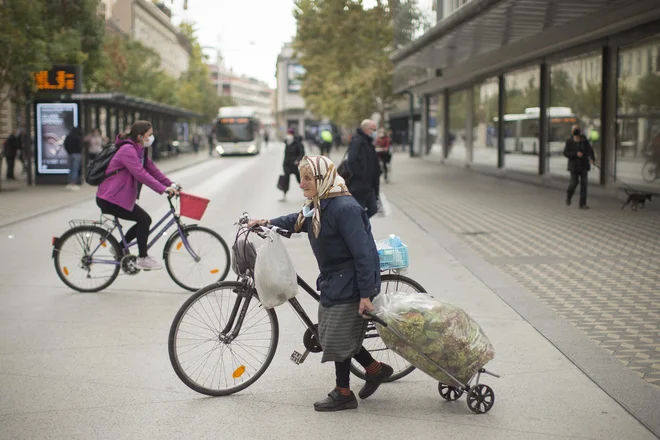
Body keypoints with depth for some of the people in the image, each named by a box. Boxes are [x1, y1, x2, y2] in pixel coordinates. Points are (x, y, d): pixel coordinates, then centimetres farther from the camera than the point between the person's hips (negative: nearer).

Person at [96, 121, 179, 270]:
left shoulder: (140, 150, 12)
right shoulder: (128, 150, -21)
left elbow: (152, 169, 11)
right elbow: (141, 174, -30)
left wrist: (170, 184, 0)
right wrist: (163, 189, -34)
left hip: (121, 196, 10)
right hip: (110, 198, -10)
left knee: (144, 221, 8)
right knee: (144, 219, -12)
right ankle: (142, 258, -2)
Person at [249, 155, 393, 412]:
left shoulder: (344, 208, -24)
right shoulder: (316, 207, 5)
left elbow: (363, 254, -26)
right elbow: (296, 221, 27)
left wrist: (365, 295, -27)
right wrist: (267, 224, 12)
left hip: (350, 285, -10)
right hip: (332, 281, 10)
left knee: (338, 337, -1)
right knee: (330, 334, 15)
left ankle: (342, 393, 15)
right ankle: (376, 369, 30)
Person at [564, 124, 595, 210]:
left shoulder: (585, 141, 1)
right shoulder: (569, 141, -5)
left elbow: (590, 151, -6)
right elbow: (565, 153, -9)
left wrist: (592, 159, -26)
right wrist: (576, 154, -22)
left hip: (584, 166, 2)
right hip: (574, 166, -2)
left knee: (584, 184, -2)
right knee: (574, 183, -4)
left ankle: (582, 204, 1)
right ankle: (568, 196, 29)